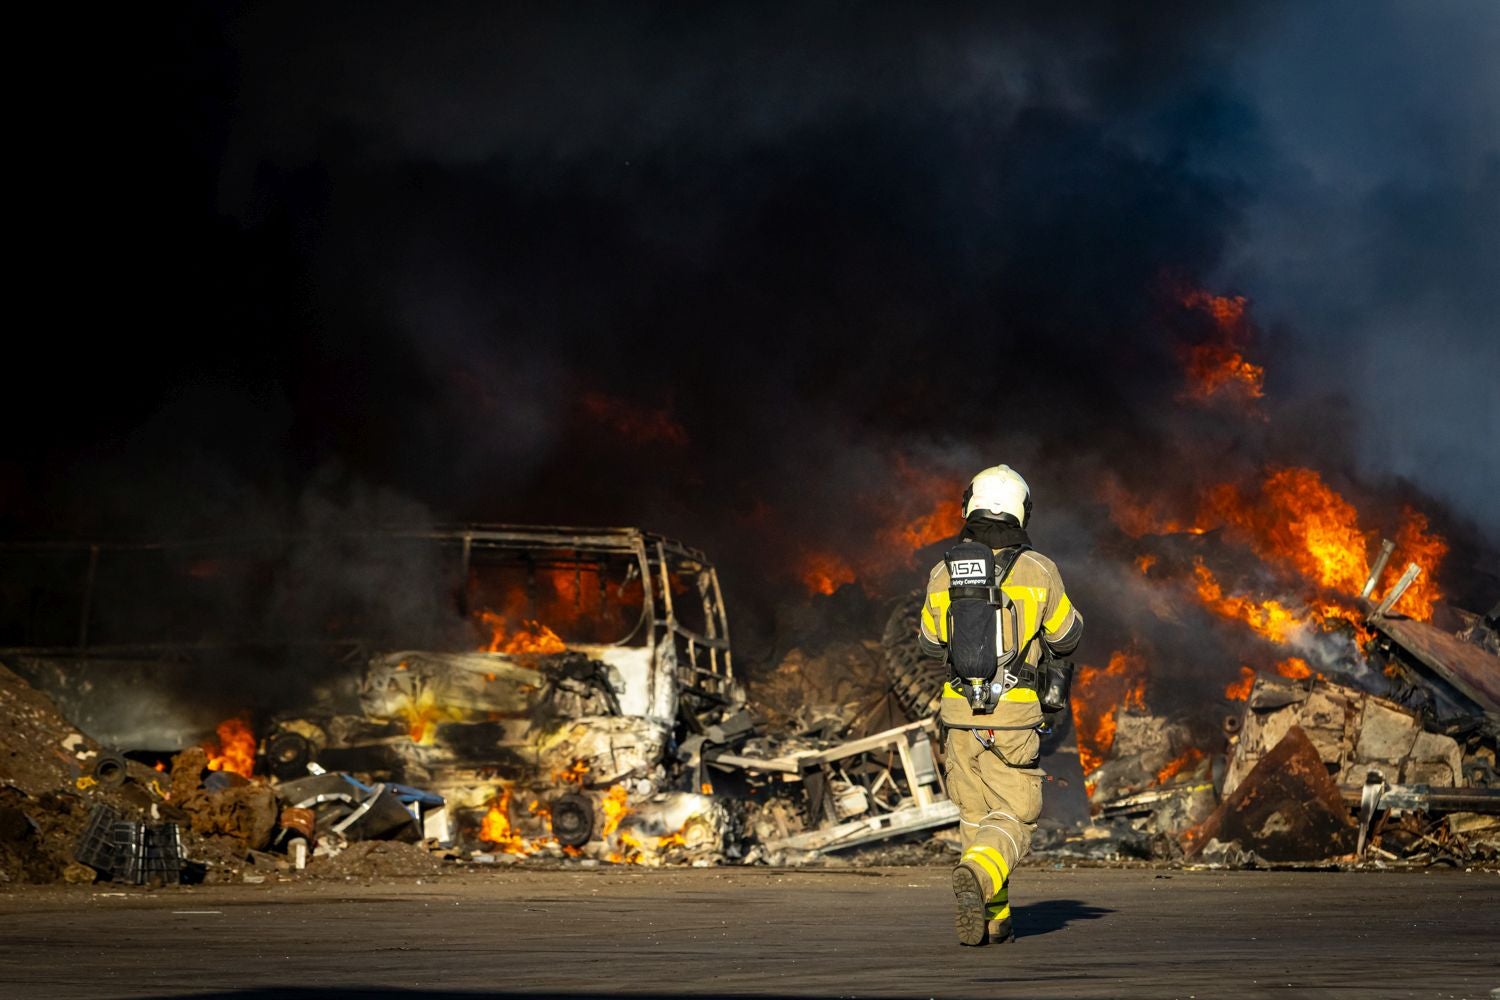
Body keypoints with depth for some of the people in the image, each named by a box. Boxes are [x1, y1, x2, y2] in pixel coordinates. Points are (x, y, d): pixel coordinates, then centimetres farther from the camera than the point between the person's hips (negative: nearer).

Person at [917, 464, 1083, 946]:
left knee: (976, 816, 17)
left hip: (960, 712, 3)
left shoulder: (944, 574, 0)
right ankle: (976, 876, -26)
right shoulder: (1038, 570, -7)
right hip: (1015, 715, -3)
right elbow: (1066, 638, 5)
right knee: (1013, 818, 3)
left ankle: (994, 918, 18)